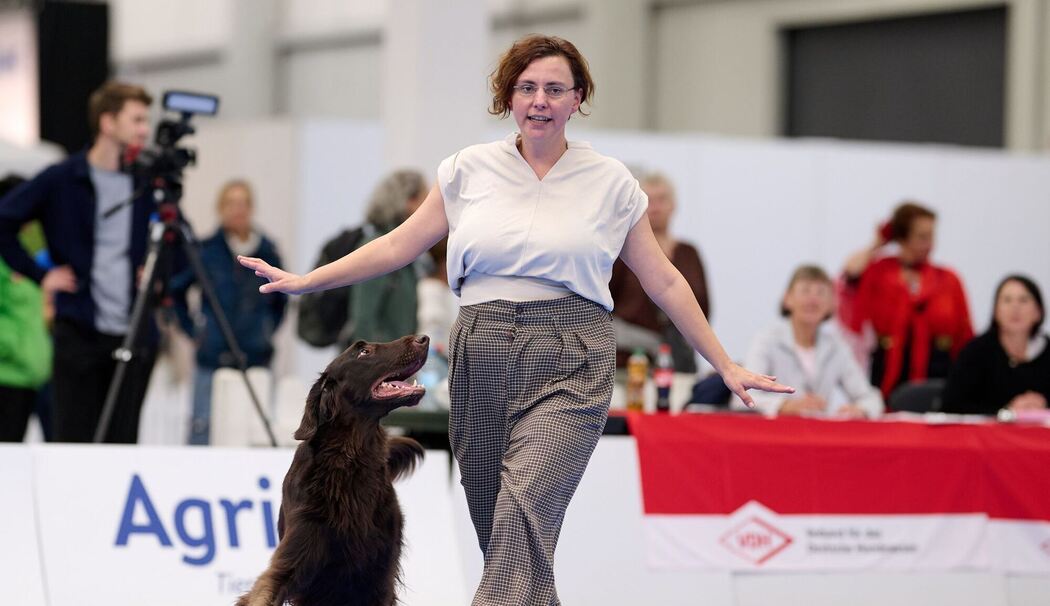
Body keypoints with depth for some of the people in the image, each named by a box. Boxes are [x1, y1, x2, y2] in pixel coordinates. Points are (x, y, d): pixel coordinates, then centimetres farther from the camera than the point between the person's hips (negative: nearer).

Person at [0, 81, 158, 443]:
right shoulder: (61, 180, -3)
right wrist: (39, 275, -3)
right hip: (80, 331, -3)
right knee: (74, 442, -1)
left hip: (136, 332, 3)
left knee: (124, 443, 3)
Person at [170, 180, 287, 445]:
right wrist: (192, 330, 4)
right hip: (212, 361, -2)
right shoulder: (207, 250, -3)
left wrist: (267, 331, 11)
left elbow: (280, 299, 19)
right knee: (203, 430, -2)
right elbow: (173, 288, 6)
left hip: (256, 361, 2)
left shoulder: (267, 251, 5)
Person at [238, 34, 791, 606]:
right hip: (482, 359, 3)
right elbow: (400, 246, 14)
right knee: (493, 525, 2)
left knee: (525, 505, -23)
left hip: (570, 364, -3)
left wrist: (726, 366, 9)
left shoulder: (609, 181, 5)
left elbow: (663, 282, 10)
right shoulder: (470, 168, 9)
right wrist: (304, 281, 9)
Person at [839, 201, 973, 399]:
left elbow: (964, 338, 7)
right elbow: (852, 323, -6)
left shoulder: (947, 280, 8)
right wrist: (852, 279, -8)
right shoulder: (875, 273, 5)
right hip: (890, 378, -1)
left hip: (939, 376, 1)